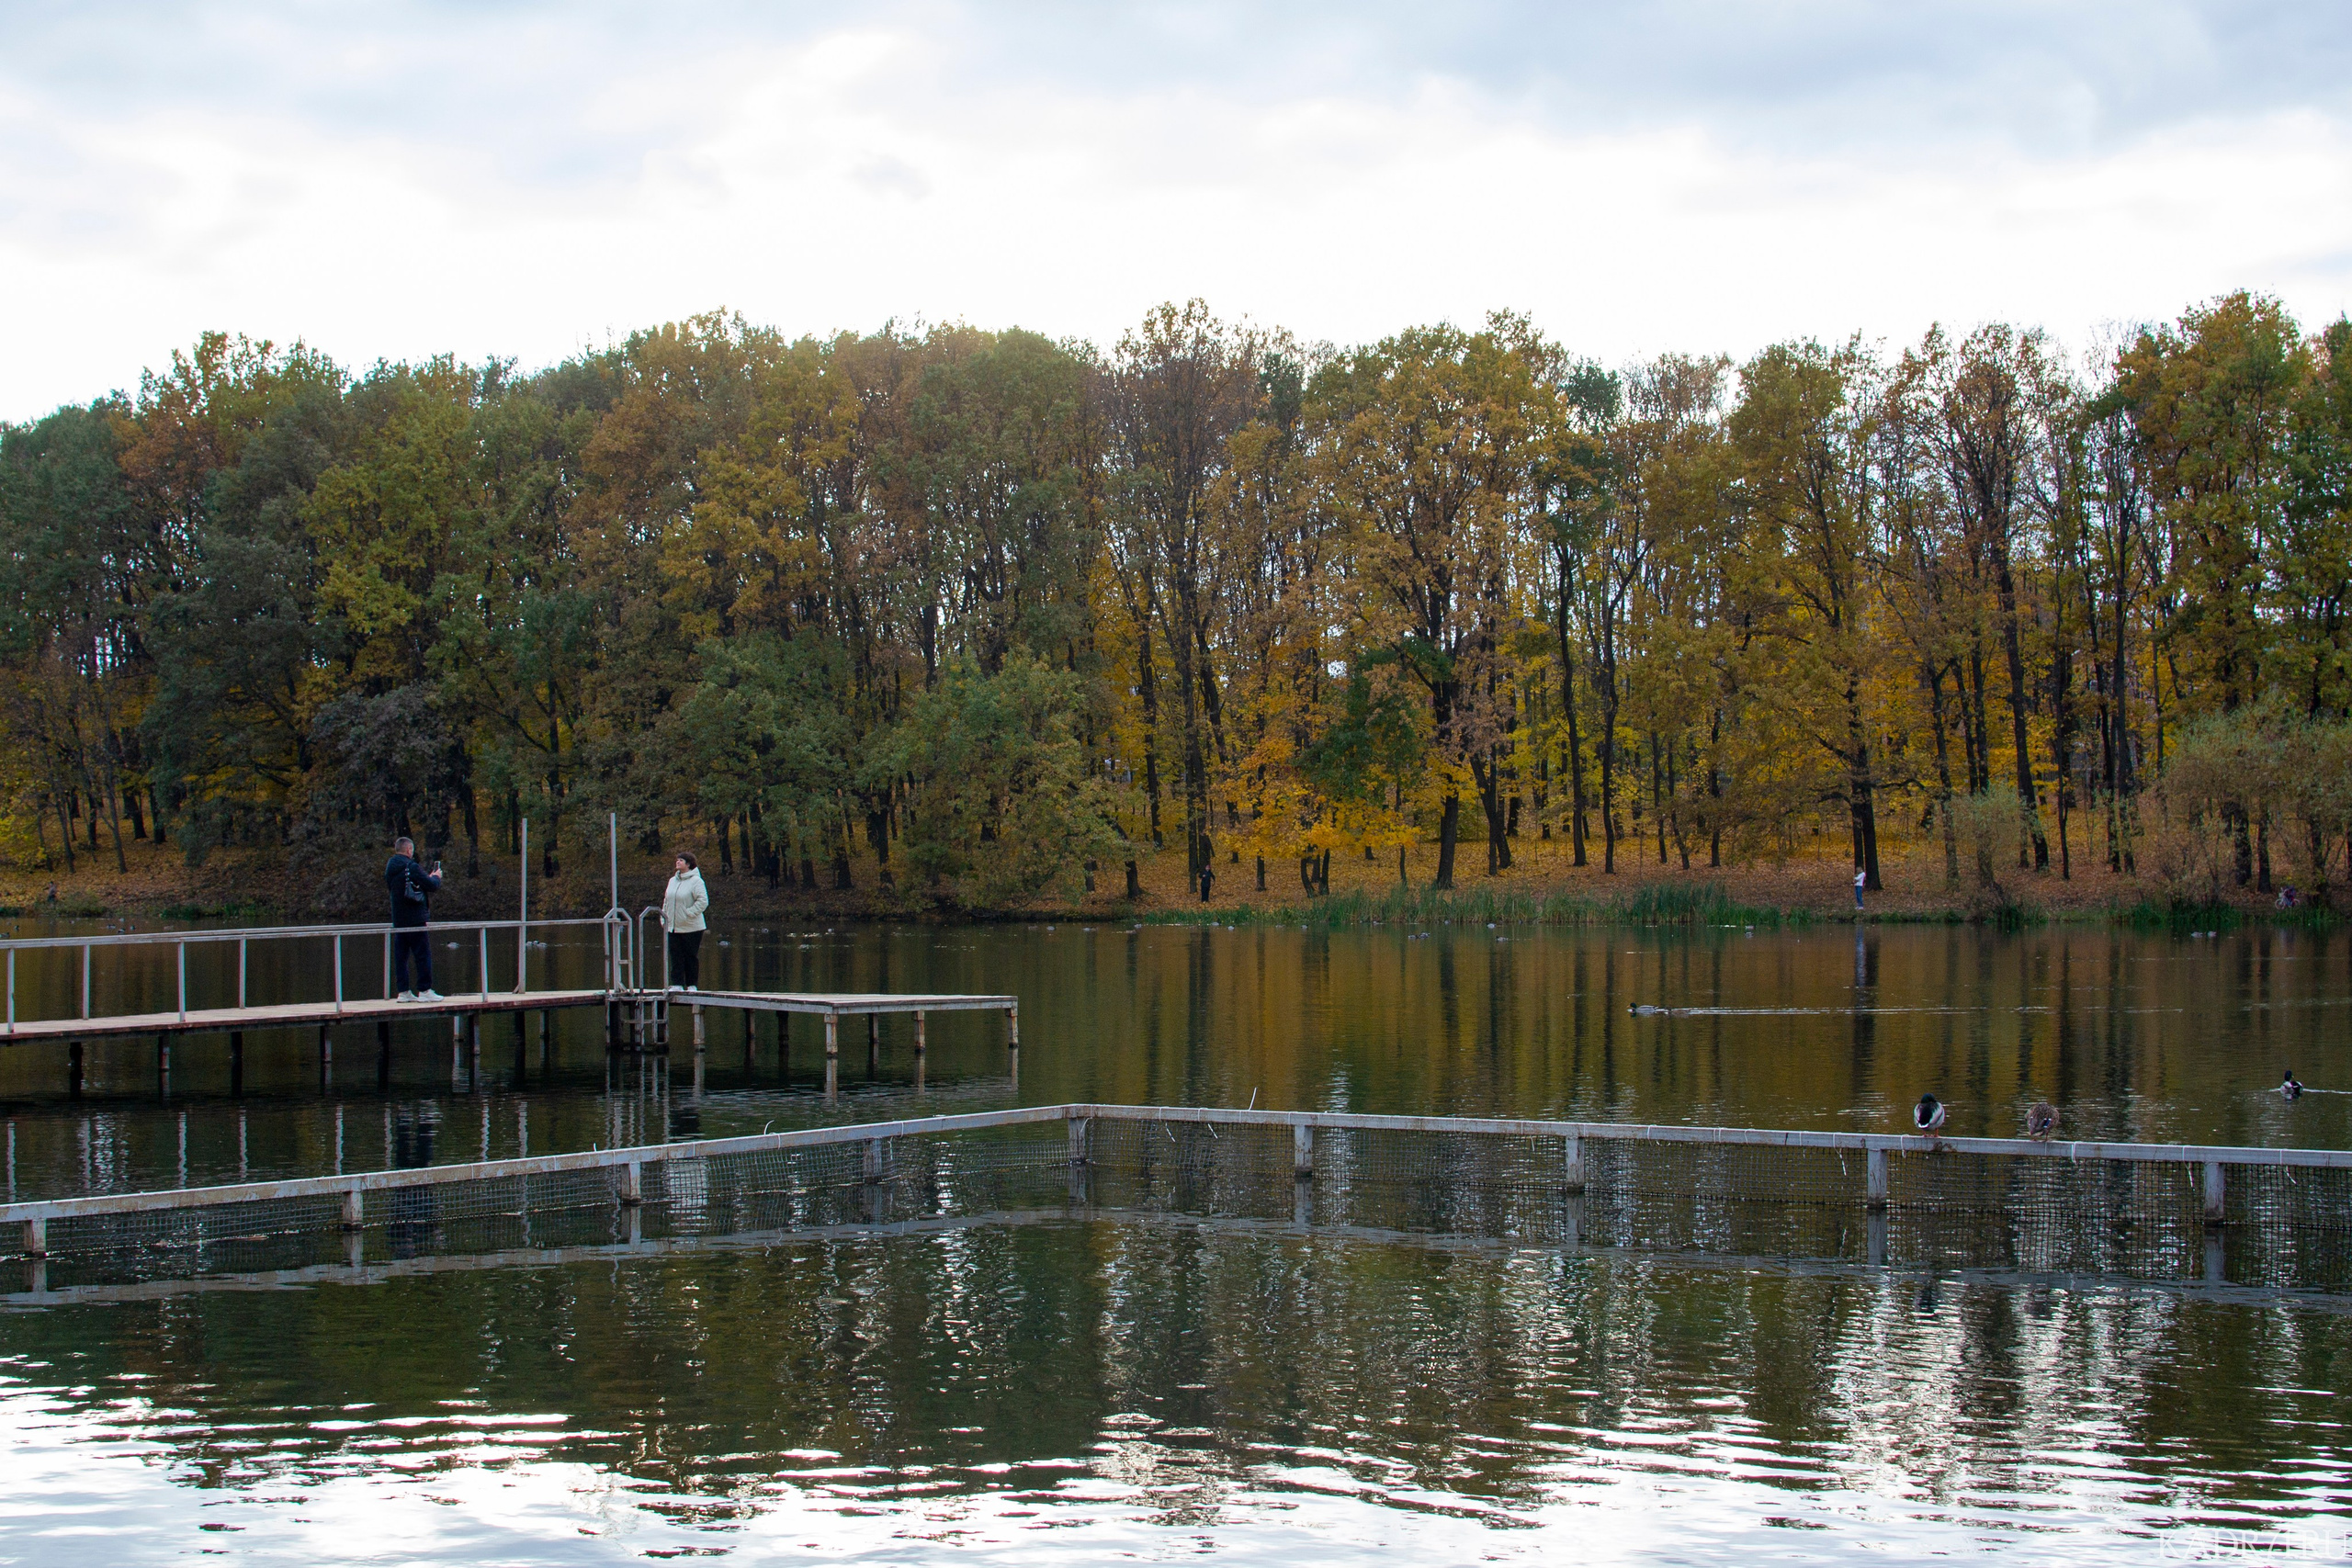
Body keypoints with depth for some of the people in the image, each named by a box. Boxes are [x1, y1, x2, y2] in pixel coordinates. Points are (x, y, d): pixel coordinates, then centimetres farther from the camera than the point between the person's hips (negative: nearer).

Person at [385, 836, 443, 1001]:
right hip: (415, 918, -7)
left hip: (398, 919, 8)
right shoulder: (411, 868, -14)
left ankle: (404, 992, 7)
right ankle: (425, 990, -4)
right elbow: (432, 886, -17)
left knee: (401, 955, 7)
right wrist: (436, 877, 8)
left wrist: (429, 877, 19)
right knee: (423, 954, -2)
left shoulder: (390, 868, 11)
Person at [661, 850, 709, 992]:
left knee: (691, 957, 1)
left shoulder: (695, 881, -8)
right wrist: (664, 919, 10)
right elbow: (666, 901, 20)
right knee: (676, 956, 3)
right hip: (673, 927, 6)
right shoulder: (673, 881, 14)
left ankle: (692, 985, 8)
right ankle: (677, 984, 6)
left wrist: (689, 914, -18)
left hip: (691, 927, -6)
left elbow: (703, 901, -16)